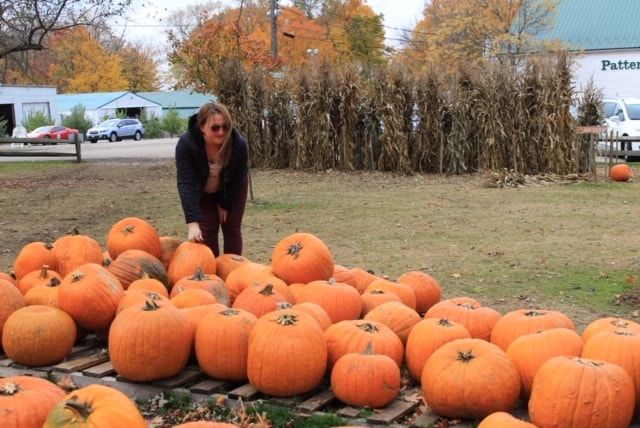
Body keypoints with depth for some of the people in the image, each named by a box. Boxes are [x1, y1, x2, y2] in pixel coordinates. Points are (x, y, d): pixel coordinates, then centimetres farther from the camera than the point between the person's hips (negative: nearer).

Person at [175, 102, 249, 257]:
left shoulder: (239, 144, -35)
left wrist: (225, 204, -10)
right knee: (207, 231, -4)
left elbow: (237, 179, -19)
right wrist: (193, 223, -47)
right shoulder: (186, 144, -37)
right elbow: (186, 184, -40)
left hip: (232, 188, 1)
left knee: (232, 229, 1)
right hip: (202, 190, 0)